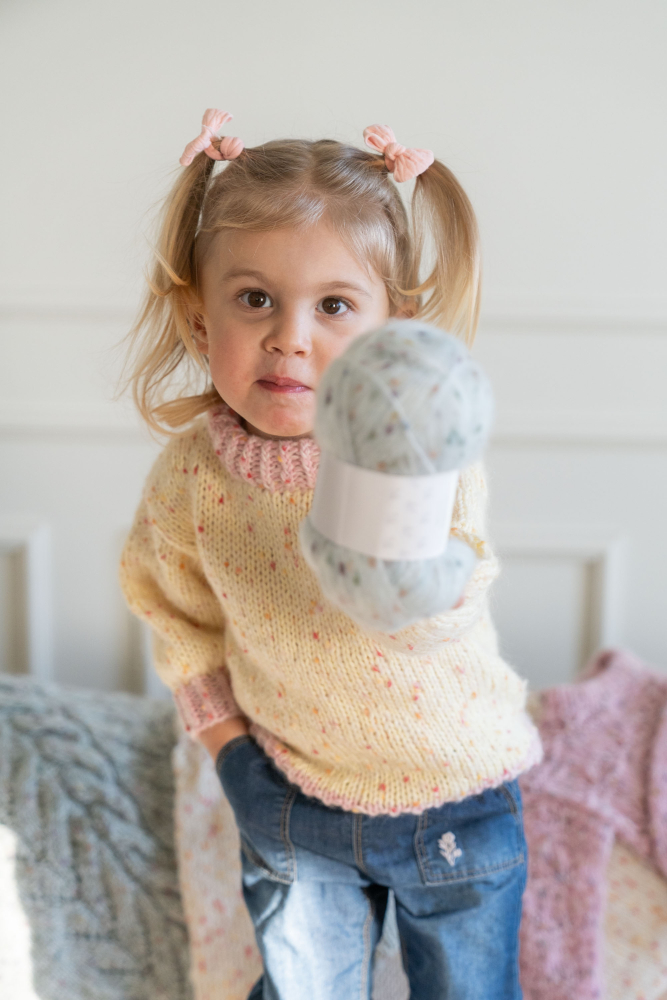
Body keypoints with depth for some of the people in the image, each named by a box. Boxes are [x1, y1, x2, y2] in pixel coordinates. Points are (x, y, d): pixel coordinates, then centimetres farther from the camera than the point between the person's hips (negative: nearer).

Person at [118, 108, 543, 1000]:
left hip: (453, 803, -2)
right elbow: (178, 616, 5)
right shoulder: (192, 472, -14)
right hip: (294, 804, 2)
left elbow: (430, 620, -42)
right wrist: (227, 744, 3)